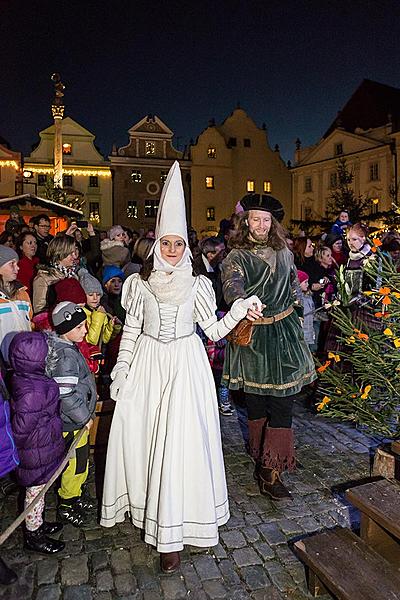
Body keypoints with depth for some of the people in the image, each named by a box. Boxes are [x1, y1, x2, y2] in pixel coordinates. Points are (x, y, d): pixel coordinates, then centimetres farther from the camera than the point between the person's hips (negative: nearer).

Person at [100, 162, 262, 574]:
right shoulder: (139, 282, 3)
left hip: (184, 366, -2)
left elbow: (214, 330, 0)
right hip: (147, 364, 2)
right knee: (138, 436, 8)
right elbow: (131, 330, 7)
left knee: (178, 442, -3)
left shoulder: (196, 285, 0)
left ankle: (173, 533, 9)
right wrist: (120, 372, 4)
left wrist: (240, 308, -12)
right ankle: (143, 504, 34)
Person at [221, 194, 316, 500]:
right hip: (251, 335, -3)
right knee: (256, 401, 9)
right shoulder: (237, 257, -7)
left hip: (284, 333, 3)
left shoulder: (284, 252, 7)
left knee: (283, 400, 0)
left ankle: (271, 469, 12)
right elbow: (231, 285, -27)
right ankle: (264, 462, 28)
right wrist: (244, 302, -49)